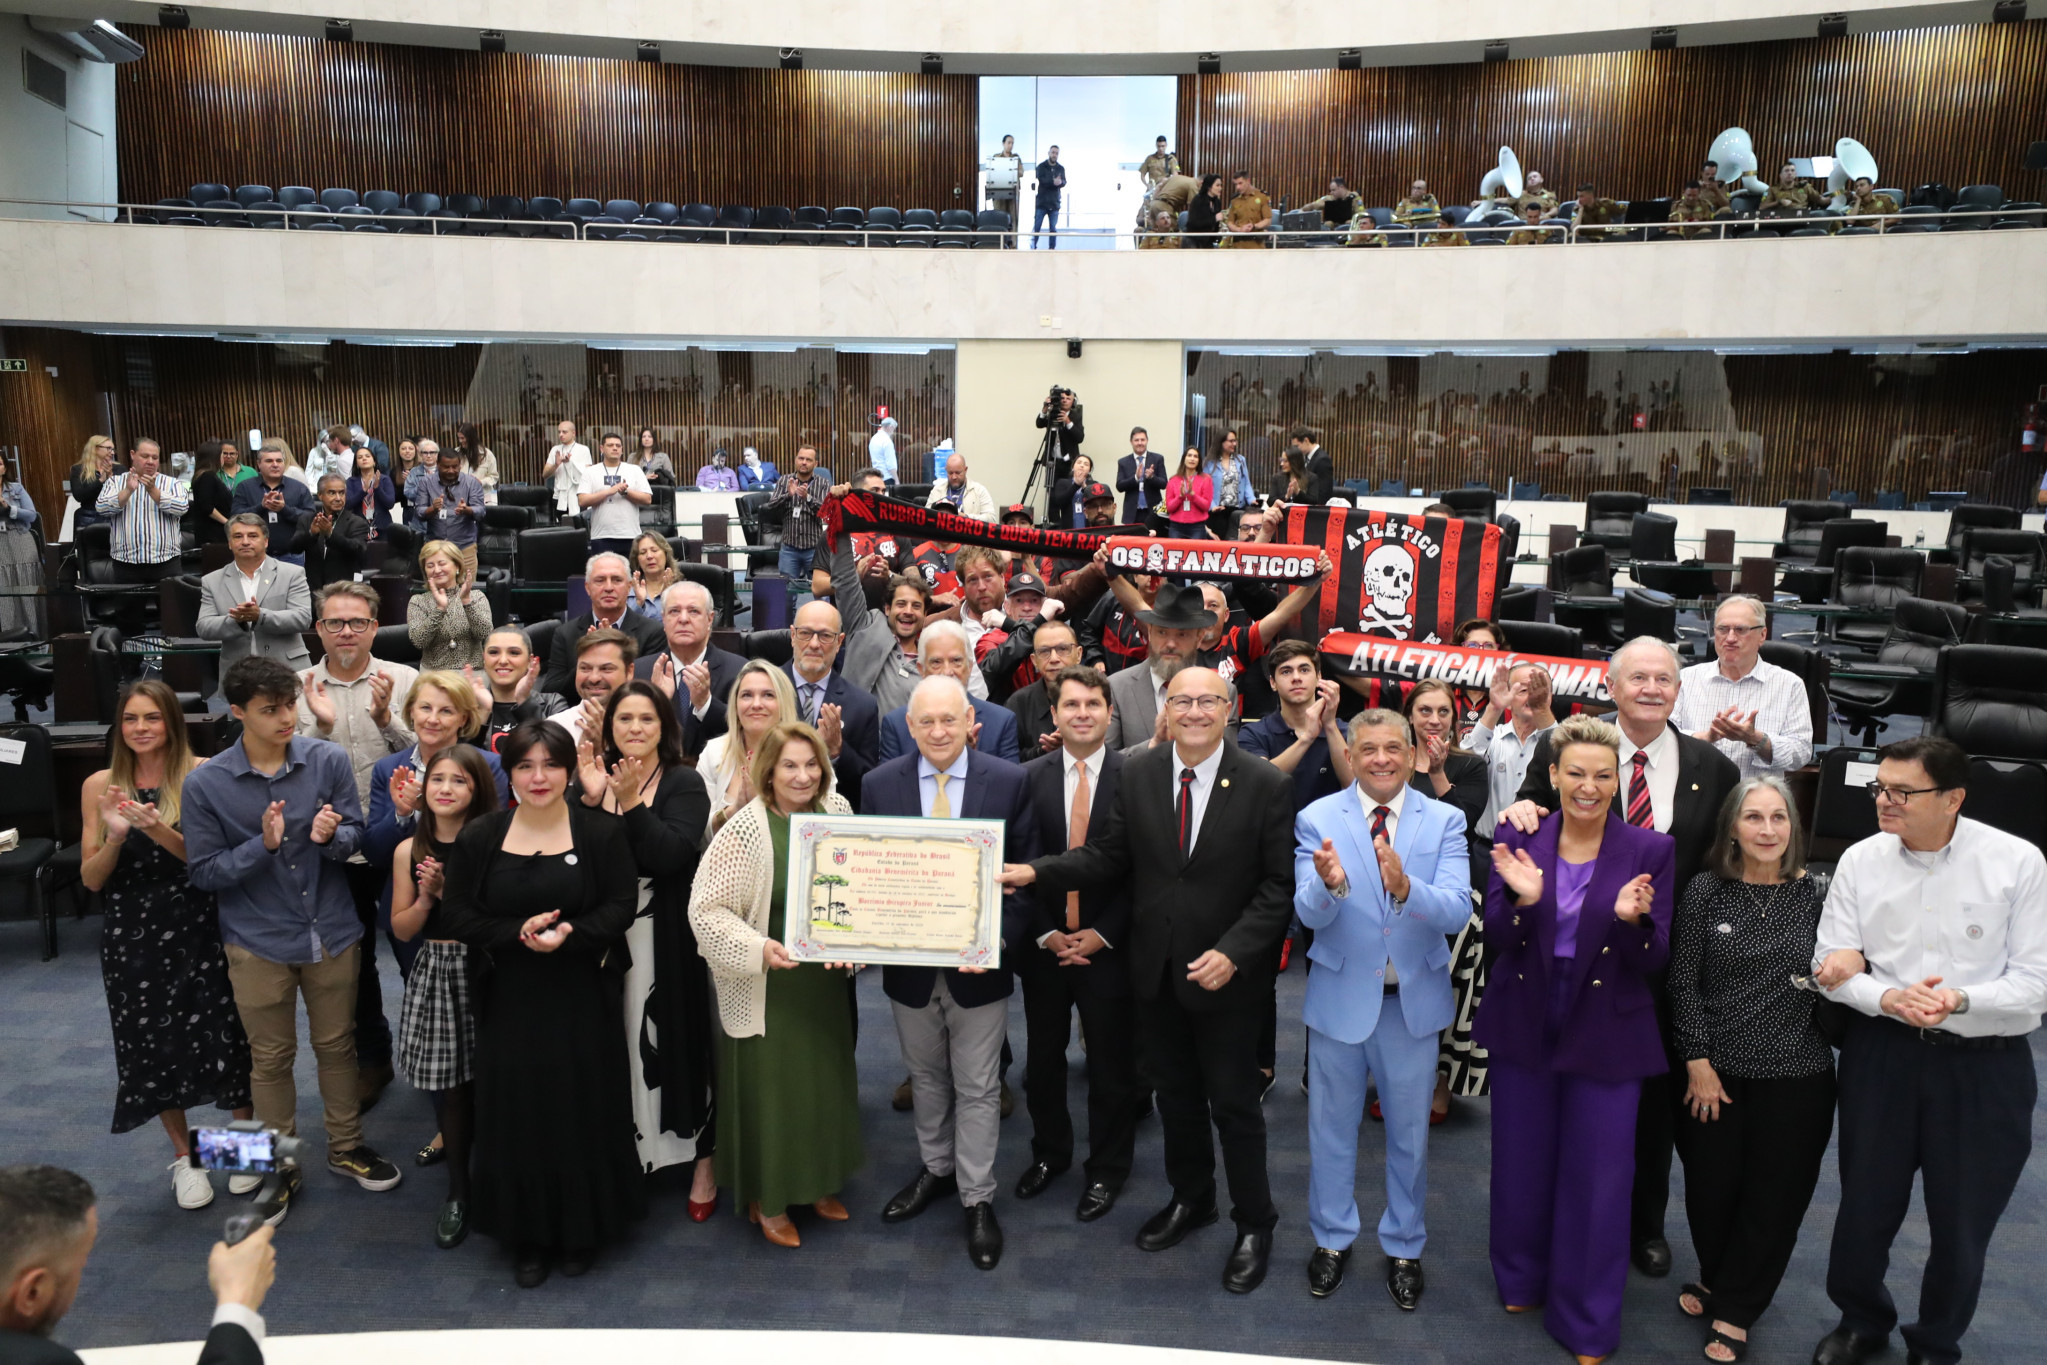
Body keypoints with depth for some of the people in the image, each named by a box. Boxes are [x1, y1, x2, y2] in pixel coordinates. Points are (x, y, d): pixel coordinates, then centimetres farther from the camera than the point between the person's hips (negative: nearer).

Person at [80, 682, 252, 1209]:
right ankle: (183, 1156, 31)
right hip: (132, 937, 2)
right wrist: (114, 836, -17)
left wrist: (160, 832, -26)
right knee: (155, 1045, 10)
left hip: (200, 928, -2)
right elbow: (91, 879, 1)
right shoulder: (100, 786, 0)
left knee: (224, 1035, 1)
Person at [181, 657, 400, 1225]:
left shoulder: (328, 759, -10)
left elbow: (355, 833, -3)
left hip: (332, 931, 1)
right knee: (271, 1057, 14)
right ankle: (281, 1167, 32)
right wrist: (265, 844, -25)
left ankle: (346, 1147, 37)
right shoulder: (205, 784, -12)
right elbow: (204, 870, -9)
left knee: (337, 1044, 17)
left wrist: (331, 836, -27)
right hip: (259, 940, -1)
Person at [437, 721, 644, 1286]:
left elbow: (620, 908, -7)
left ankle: (581, 1231, 29)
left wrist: (567, 934, -23)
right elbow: (458, 917, -2)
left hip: (582, 1000, -1)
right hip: (510, 1001, 2)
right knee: (518, 1117, 9)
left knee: (582, 1112, 8)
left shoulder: (603, 831, -5)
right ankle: (527, 1238, 28)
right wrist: (519, 934, -17)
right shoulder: (479, 837, 0)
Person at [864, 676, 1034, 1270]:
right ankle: (935, 1170, 43)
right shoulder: (880, 785, -4)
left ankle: (977, 1198, 26)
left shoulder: (1009, 781, -8)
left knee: (978, 1088, 10)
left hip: (979, 961, -2)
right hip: (908, 961, 2)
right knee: (926, 1077, 21)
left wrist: (1001, 939, -19)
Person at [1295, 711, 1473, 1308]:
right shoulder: (1318, 818, -8)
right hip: (1340, 996, -1)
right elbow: (1309, 914, -17)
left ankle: (1403, 1247, 38)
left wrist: (1405, 887, -39)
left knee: (1409, 1133, 17)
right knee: (1331, 1126, 15)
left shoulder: (1445, 821, -6)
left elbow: (1458, 910, -19)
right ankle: (1333, 1238, 37)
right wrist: (1330, 882, -40)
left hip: (1414, 1000, 1)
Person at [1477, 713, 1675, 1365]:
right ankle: (1523, 1279, 42)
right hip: (1524, 1028, 2)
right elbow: (1496, 940, -7)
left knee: (1597, 1179, 7)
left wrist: (1632, 920, -29)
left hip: (1606, 1036, -1)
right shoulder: (1518, 841, -5)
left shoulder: (1650, 850, -7)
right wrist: (1521, 900, -27)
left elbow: (1655, 959, -8)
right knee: (1522, 1164, 17)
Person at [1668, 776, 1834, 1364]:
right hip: (1716, 1072, -1)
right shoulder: (1706, 891, -7)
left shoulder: (1812, 895, -3)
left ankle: (1734, 1312, 30)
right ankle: (1715, 1277, 41)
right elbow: (1684, 983, -5)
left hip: (1796, 1077, 1)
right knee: (1711, 1186, 11)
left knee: (1774, 1196, 10)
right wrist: (1699, 1063, -8)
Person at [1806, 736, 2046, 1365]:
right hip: (1881, 1053, 2)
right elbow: (1831, 965, -1)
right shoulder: (1860, 861, -4)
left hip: (1986, 1063, -1)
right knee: (1865, 1205, 13)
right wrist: (1889, 999, -19)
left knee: (1963, 1221, 12)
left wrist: (1959, 999, -25)